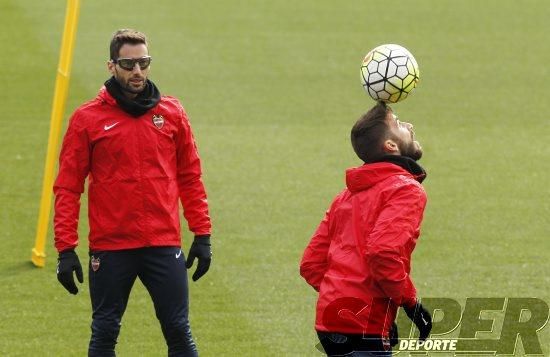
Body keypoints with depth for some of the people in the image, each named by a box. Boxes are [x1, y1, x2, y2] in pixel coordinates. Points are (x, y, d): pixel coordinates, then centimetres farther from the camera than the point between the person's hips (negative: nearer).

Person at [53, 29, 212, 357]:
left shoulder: (171, 113, 6)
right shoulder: (88, 119, -1)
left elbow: (190, 178, 11)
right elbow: (68, 187, -1)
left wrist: (203, 235, 5)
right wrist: (66, 249, -6)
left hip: (164, 245, 1)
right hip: (110, 248, -1)